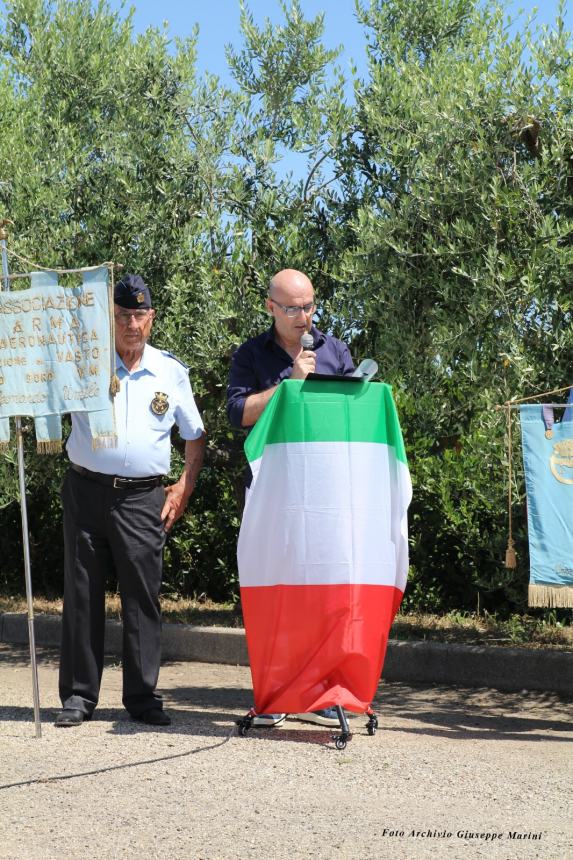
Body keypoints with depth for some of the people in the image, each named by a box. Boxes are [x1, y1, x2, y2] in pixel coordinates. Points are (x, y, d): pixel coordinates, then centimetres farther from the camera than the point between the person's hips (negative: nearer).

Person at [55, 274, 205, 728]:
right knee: (83, 594, 3)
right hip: (87, 491, 0)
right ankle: (78, 695, 10)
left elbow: (195, 435, 18)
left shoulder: (171, 371, 10)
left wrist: (184, 488, 8)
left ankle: (144, 697, 6)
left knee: (143, 596, -1)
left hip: (143, 498, 1)